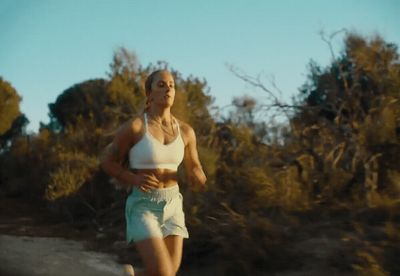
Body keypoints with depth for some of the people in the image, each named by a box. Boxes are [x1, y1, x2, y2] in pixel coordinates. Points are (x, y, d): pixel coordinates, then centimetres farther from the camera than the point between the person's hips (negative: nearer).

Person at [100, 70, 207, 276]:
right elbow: (107, 162, 0)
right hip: (142, 207, -5)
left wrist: (197, 177, -11)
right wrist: (135, 179, -18)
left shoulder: (185, 131, 4)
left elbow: (195, 170, 14)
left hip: (171, 207, 5)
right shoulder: (133, 127, -10)